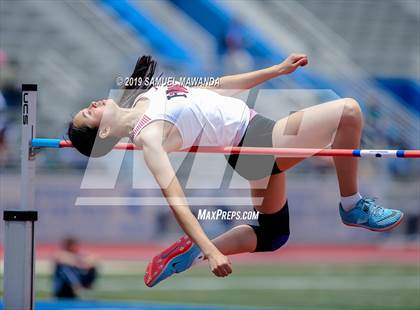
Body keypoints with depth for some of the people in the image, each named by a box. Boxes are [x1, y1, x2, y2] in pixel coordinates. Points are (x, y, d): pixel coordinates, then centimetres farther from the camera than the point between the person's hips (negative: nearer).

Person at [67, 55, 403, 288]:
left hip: (258, 130, 9)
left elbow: (215, 87, 14)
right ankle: (353, 207, 1)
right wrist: (211, 252, -35)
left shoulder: (146, 97, 7)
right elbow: (175, 199, -26)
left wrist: (278, 70, 14)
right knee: (348, 112, -15)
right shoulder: (147, 136, -18)